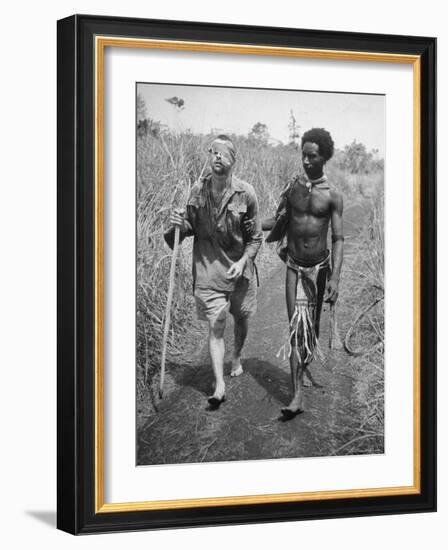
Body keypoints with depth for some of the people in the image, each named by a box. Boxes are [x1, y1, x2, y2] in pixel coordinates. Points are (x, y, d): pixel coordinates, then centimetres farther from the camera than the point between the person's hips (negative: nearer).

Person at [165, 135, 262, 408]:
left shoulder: (245, 193, -11)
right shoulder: (198, 190, -4)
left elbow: (256, 237, -5)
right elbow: (193, 228, 7)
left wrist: (243, 262, -18)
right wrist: (180, 224, -14)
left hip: (239, 268, 0)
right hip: (208, 269, 0)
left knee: (242, 318, 18)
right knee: (216, 326, -5)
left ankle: (237, 358, 47)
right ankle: (219, 385, -5)